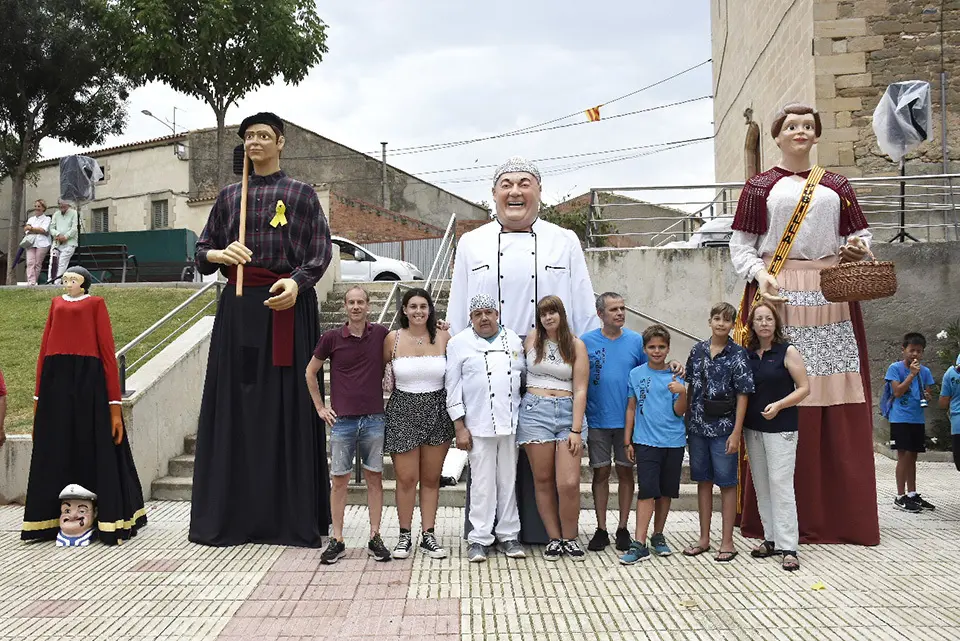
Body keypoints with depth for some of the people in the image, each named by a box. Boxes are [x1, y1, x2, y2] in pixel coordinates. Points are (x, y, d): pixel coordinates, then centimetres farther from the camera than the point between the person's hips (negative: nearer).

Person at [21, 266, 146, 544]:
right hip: (56, 379, 4)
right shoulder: (56, 303, 18)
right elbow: (44, 348, 14)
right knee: (55, 451, 7)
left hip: (88, 378, -4)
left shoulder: (95, 303, 4)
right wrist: (39, 396, 7)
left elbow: (107, 350, -3)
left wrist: (114, 403, -10)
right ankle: (52, 520, 15)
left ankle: (108, 520, 5)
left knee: (93, 448, -2)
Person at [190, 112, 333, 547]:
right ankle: (230, 515, 9)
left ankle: (292, 516, 3)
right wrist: (219, 254, -8)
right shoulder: (229, 197, 16)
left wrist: (296, 283, -21)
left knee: (287, 406, -4)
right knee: (234, 404, 2)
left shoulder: (301, 194, 7)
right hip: (238, 310, 3)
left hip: (287, 307, -3)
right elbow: (201, 253, 15)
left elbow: (320, 253, -2)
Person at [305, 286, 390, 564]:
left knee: (374, 478, 6)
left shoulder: (381, 334, 2)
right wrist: (320, 407, 7)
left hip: (374, 419, 1)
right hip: (342, 420, -1)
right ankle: (337, 540, 12)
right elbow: (311, 371, 11)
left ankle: (375, 537, 15)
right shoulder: (332, 338, -1)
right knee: (339, 480, 4)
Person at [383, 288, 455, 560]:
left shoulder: (443, 338, 0)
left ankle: (428, 536, 19)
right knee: (406, 479, 1)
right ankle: (405, 536, 16)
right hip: (403, 411, -1)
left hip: (436, 412, 1)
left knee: (431, 478, 9)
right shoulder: (393, 339, -2)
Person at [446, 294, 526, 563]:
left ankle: (508, 535, 19)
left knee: (508, 481, 9)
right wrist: (459, 427, -5)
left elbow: (523, 378, 15)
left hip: (511, 424, 3)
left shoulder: (513, 339, 12)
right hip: (478, 426, -3)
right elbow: (452, 387, 0)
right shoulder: (459, 343, 2)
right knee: (483, 483, -1)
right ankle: (479, 538, 9)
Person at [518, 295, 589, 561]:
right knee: (543, 481, 3)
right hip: (534, 412, 1)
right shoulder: (532, 340, 9)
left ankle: (570, 538, 10)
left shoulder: (576, 345, 5)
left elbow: (580, 390, 0)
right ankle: (554, 538, 14)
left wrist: (576, 430, -6)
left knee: (569, 484, -8)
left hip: (567, 412, -1)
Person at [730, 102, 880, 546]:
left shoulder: (837, 187, 19)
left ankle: (844, 513, 6)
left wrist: (858, 248, -3)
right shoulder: (760, 187, 10)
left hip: (831, 296, 3)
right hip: (778, 295, -3)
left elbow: (859, 234, 20)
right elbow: (741, 243, 5)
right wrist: (758, 275, -12)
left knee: (838, 401, -2)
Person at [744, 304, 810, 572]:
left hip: (780, 428, -5)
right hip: (752, 427, 5)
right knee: (761, 486, 10)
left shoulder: (787, 352, -4)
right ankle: (770, 538, 20)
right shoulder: (747, 354, 8)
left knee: (780, 485, -9)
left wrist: (778, 405, -18)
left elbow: (804, 388, -6)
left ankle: (788, 547, -6)